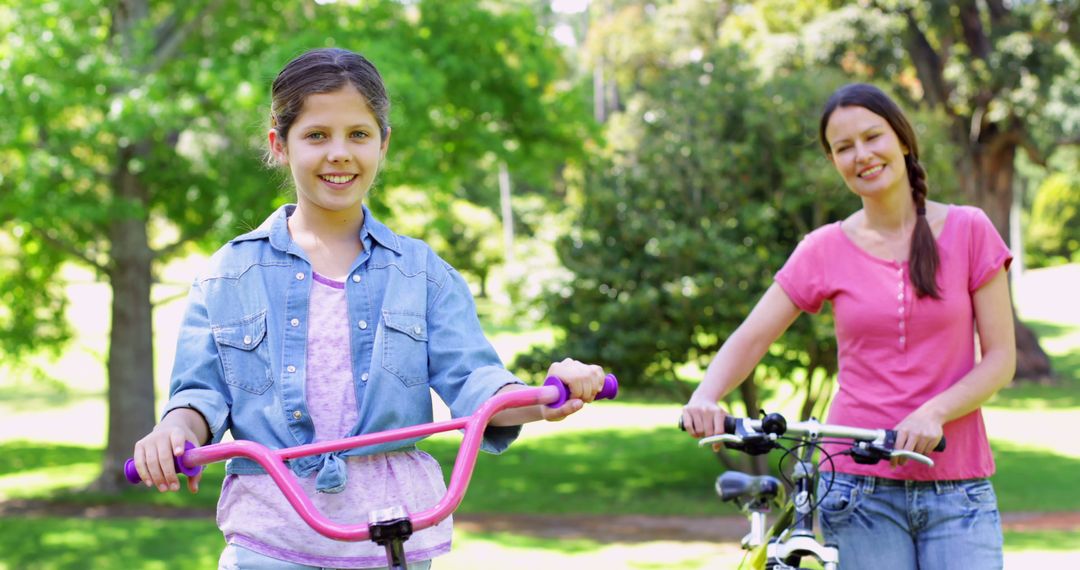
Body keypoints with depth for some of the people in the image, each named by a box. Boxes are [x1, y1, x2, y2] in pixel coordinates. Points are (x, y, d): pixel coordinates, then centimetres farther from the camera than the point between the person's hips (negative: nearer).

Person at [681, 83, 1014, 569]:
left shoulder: (968, 231, 2)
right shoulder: (826, 250, 4)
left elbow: (1000, 357, 0)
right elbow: (748, 340, 1)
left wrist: (934, 412, -17)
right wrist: (703, 400, -19)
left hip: (956, 489, 0)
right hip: (860, 486, 0)